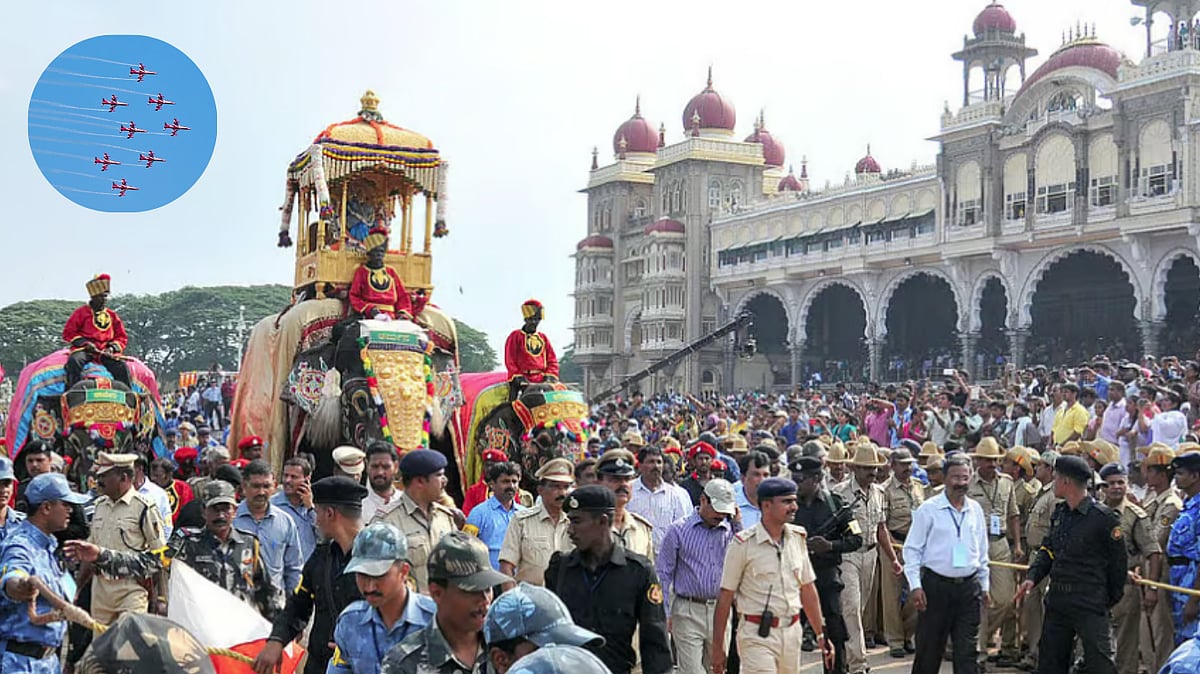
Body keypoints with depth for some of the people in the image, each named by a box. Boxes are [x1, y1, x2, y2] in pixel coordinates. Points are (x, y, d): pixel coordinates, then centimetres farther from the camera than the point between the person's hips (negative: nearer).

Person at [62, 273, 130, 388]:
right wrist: (85, 343, -8)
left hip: (105, 351, 2)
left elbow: (122, 337, 17)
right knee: (74, 361, -36)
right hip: (84, 350, -2)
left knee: (122, 366, -25)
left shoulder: (112, 316, 16)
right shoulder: (81, 312, 8)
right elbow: (68, 333, 6)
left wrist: (112, 348, -3)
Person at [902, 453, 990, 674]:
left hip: (969, 587, 4)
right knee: (929, 648, 6)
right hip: (936, 585, -3)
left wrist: (985, 585, 16)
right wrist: (915, 586, -10)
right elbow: (912, 549, -4)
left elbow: (982, 551, 17)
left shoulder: (975, 509, 9)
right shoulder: (928, 509, -5)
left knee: (968, 651, 3)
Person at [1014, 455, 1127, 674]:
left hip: (1089, 606, -8)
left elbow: (1118, 562, -6)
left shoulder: (1103, 517, -13)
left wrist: (1111, 598, 0)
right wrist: (1032, 577, 1)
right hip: (1057, 602, 8)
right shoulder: (1059, 513, 10)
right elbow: (1047, 549, 17)